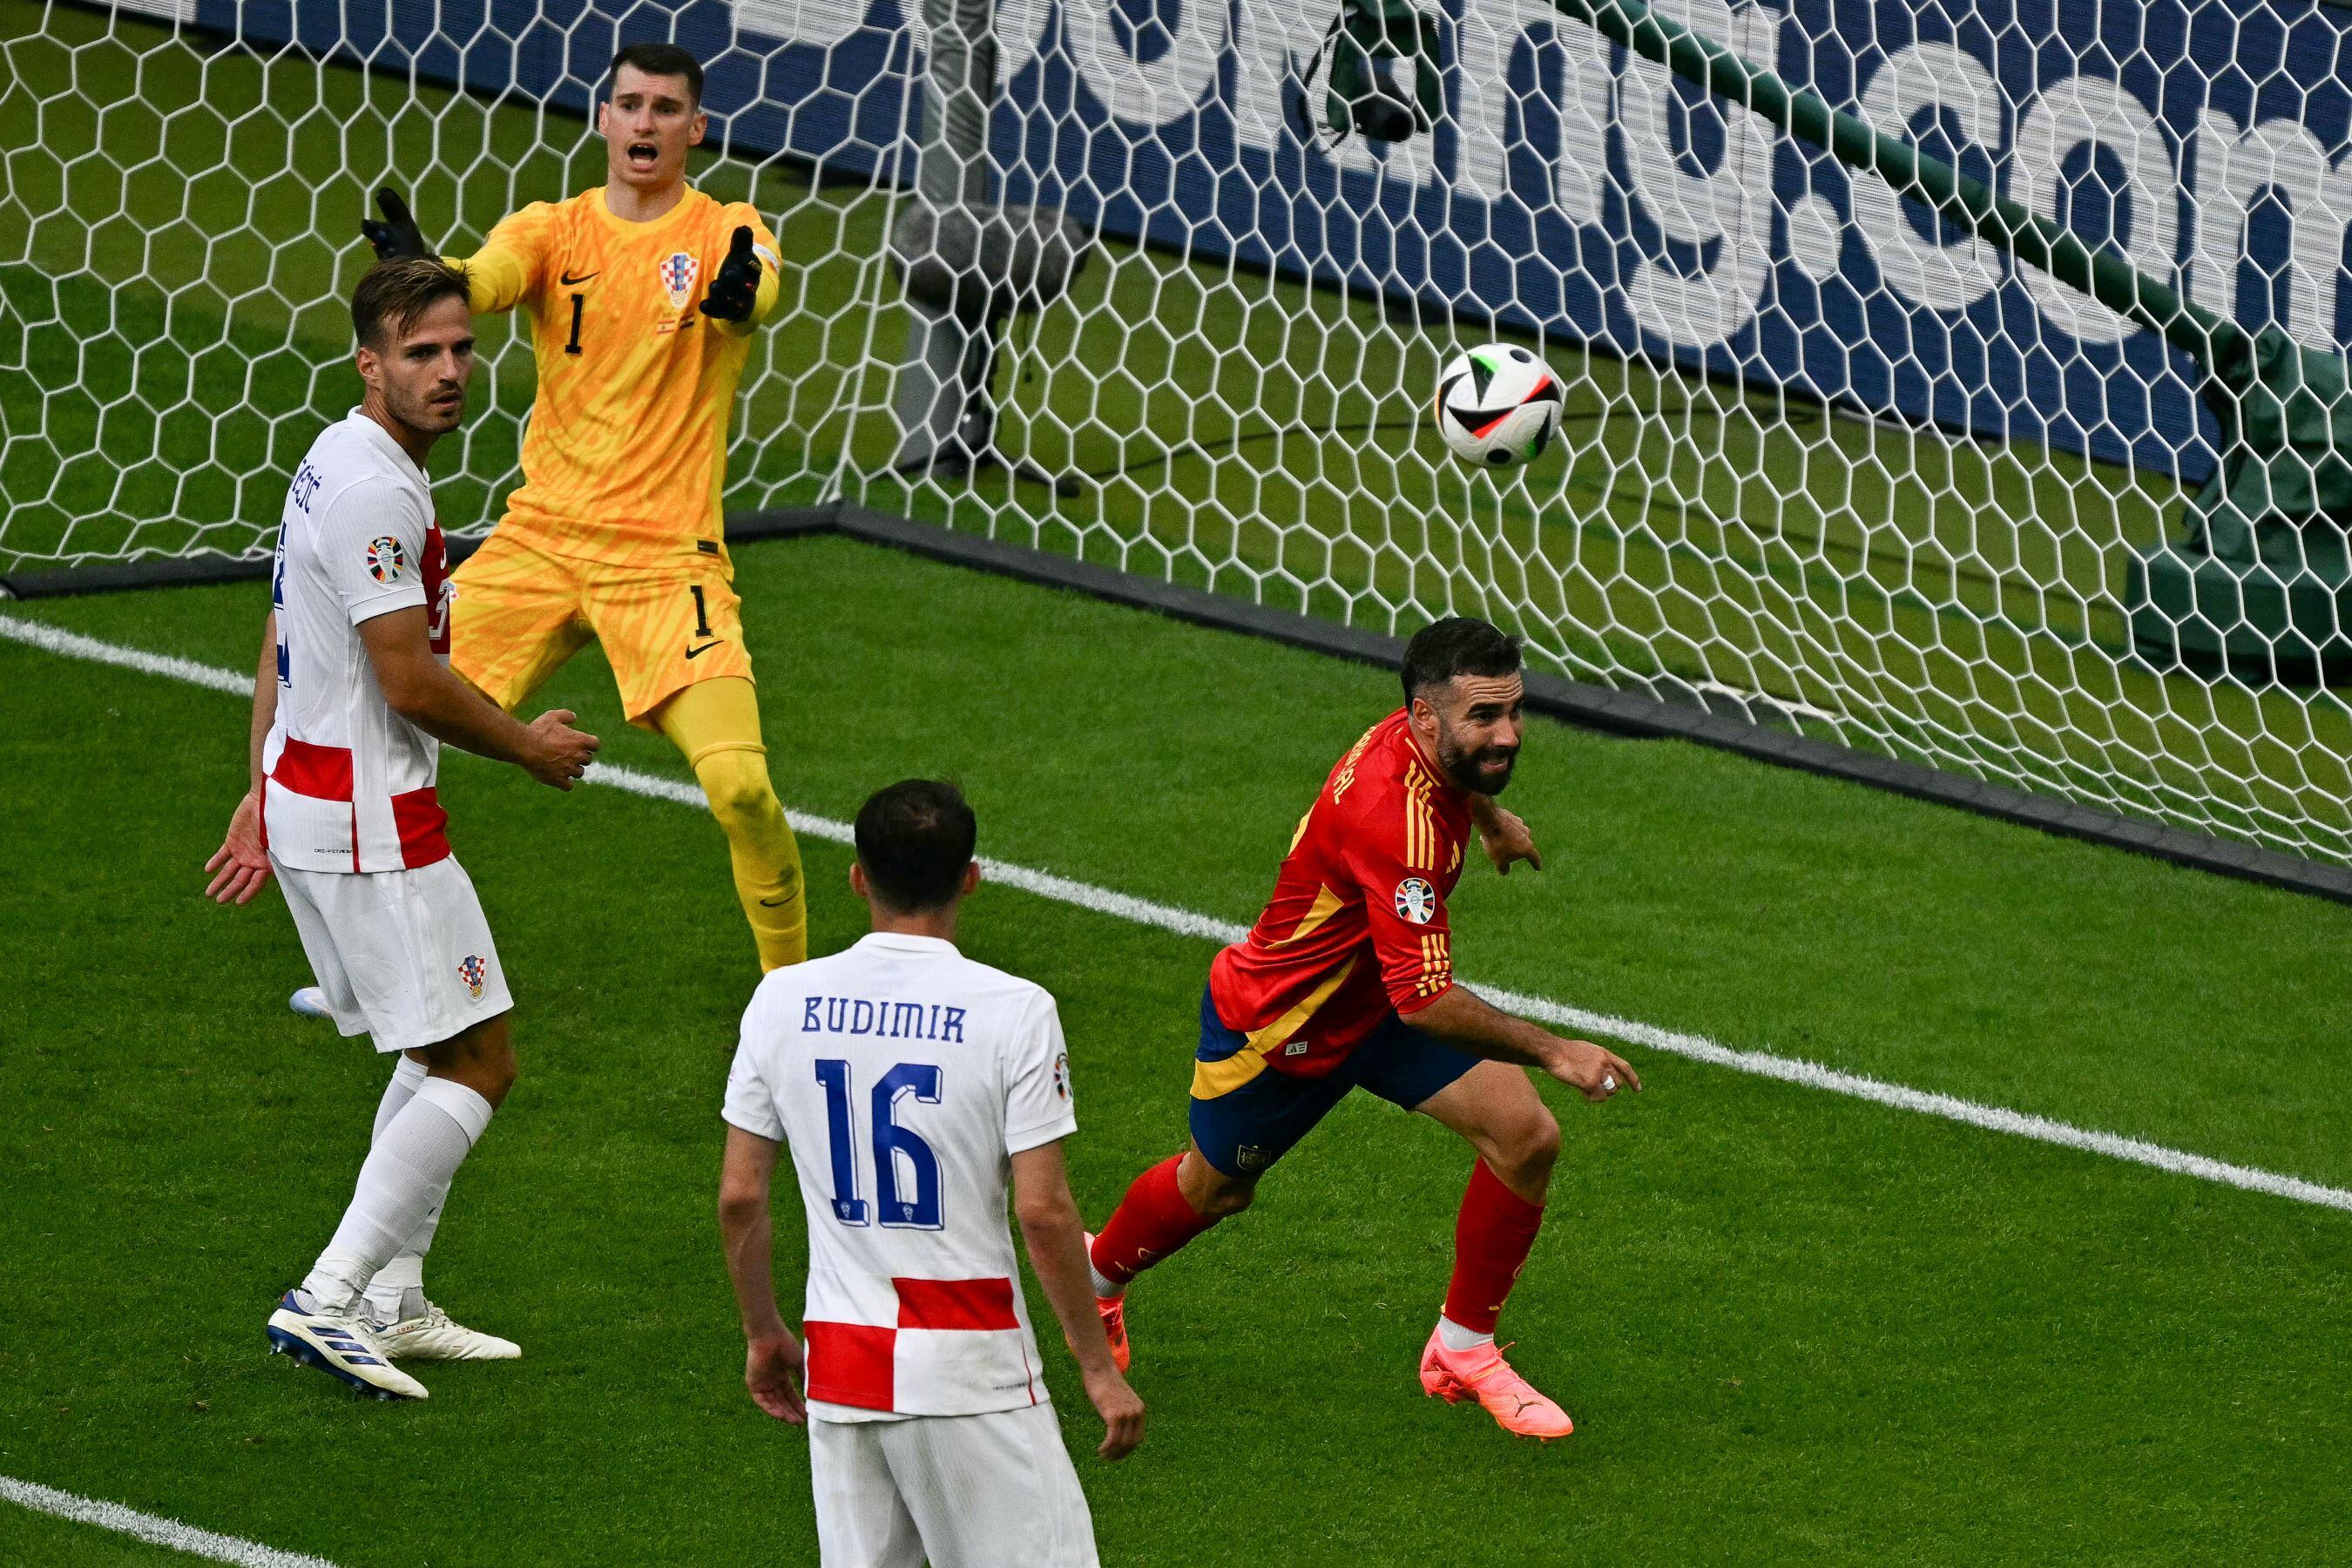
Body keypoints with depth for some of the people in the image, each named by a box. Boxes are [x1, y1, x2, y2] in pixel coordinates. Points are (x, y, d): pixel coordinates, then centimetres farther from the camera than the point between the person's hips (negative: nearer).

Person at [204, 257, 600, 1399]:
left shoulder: (337, 465, 13)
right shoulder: (373, 491, -21)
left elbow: (279, 649, 19)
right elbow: (409, 681, -22)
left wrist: (263, 796, 22)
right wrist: (530, 748, -6)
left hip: (306, 792, 10)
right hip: (367, 821, -10)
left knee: (443, 1051, 19)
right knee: (478, 1065, -8)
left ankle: (393, 1306, 21)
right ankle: (329, 1299, -12)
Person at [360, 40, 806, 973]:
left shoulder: (725, 233, -1)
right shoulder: (552, 230, 4)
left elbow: (761, 295, -24)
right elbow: (483, 282, -17)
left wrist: (738, 294, -50)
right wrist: (422, 271, -41)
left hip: (667, 560, -3)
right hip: (539, 542, 3)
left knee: (739, 783, -18)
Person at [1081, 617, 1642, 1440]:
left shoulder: (1423, 739, -15)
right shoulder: (1395, 816, -42)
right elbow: (1425, 1000, -43)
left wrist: (1488, 814, 32)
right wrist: (1550, 1052, -41)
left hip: (1377, 997, 7)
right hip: (1279, 1022, -7)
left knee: (1526, 1134, -10)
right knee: (1215, 1188, 19)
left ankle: (1463, 1349, 7)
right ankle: (1099, 1273, 53)